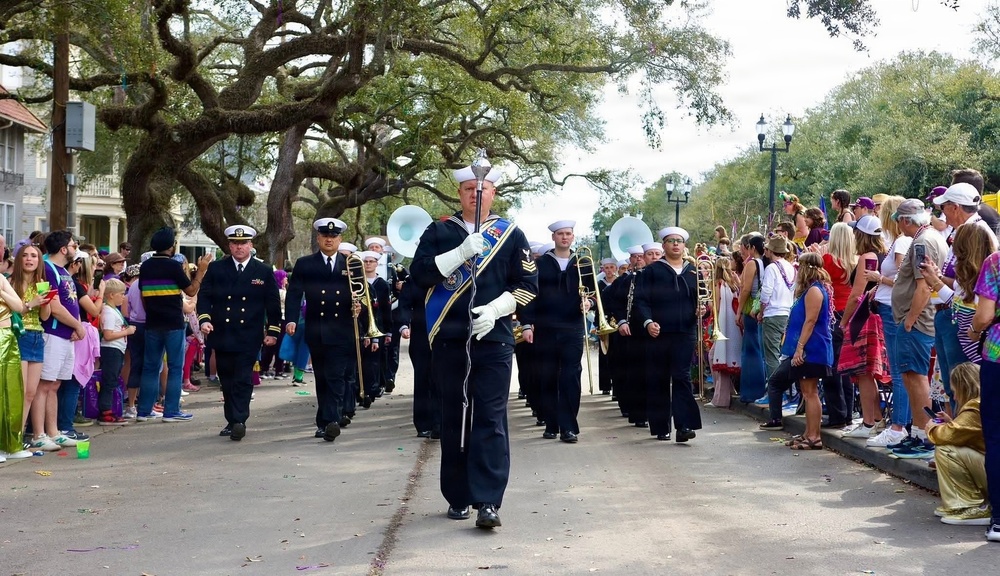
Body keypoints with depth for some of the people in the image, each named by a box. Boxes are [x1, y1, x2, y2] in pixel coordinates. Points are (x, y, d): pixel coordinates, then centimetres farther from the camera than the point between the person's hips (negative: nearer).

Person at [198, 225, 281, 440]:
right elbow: (204, 296, 4)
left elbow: (273, 304, 7)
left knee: (243, 380, -10)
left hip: (249, 338, -2)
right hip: (222, 335, 2)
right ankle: (232, 421, 18)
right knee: (226, 381, 8)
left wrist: (272, 331, 2)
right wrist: (204, 319, -12)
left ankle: (239, 421, -12)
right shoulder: (215, 269, 7)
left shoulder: (264, 272, 5)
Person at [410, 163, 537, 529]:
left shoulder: (511, 235, 7)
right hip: (449, 339, 1)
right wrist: (461, 253, -14)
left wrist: (494, 309, -10)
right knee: (453, 418, 7)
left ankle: (488, 502, -9)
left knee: (491, 418, -6)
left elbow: (528, 284, 5)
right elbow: (419, 273, -4)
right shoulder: (438, 232, 8)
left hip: (494, 339, -1)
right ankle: (458, 497, 17)